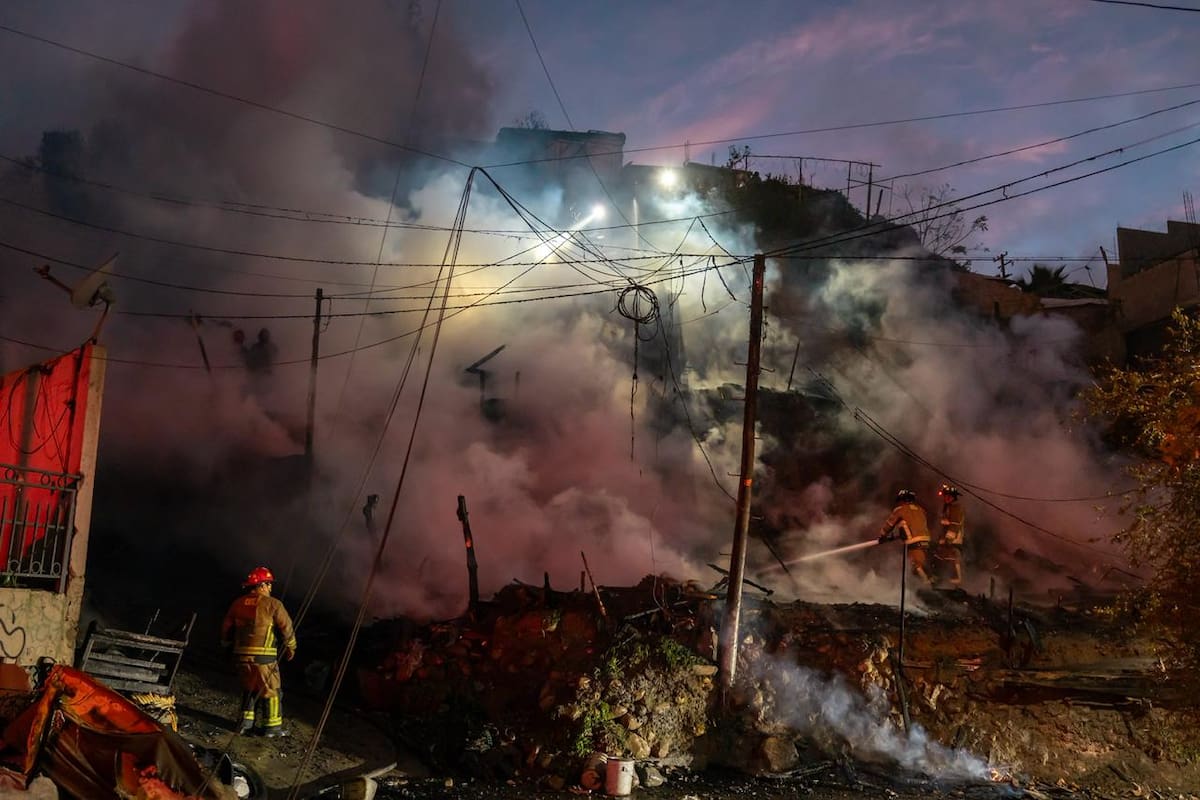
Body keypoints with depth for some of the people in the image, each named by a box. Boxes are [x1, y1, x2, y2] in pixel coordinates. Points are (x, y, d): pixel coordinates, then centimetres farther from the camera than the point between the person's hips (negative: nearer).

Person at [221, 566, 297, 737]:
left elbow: (226, 627, 16)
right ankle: (272, 726, 9)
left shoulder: (238, 604, 10)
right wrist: (291, 648, 11)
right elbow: (287, 628, -4)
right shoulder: (272, 604, -6)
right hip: (264, 656, -5)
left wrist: (228, 645, 32)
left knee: (249, 689, 22)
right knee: (271, 691, 6)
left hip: (241, 655, 5)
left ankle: (246, 722, 21)